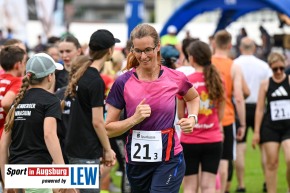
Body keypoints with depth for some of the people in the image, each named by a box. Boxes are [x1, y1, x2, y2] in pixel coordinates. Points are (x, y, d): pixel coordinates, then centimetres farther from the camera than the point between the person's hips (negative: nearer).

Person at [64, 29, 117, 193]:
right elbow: (97, 122, -17)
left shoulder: (82, 74, 10)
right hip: (87, 152, -9)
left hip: (74, 147, 9)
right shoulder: (96, 81, -16)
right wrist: (107, 149, -6)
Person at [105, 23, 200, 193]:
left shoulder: (175, 78, -3)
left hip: (169, 161, -2)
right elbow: (108, 129, -4)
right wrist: (134, 119, -20)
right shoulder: (123, 83, -6)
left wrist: (193, 118, 2)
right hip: (136, 163, 2)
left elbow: (194, 97, 21)